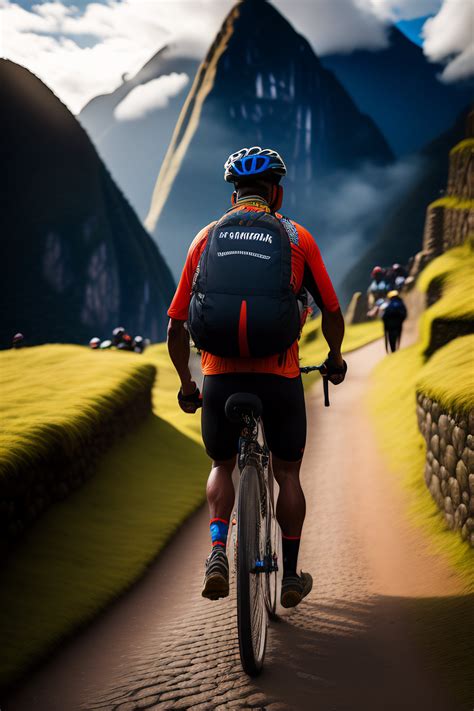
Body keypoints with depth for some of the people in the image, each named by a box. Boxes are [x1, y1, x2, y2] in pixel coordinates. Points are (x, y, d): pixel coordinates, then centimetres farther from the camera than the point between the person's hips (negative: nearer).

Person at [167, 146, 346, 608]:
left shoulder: (207, 237, 10)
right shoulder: (296, 238, 6)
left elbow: (176, 327, 8)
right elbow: (332, 314, 9)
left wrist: (186, 385, 21)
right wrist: (335, 358, 28)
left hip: (219, 376, 1)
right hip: (279, 376, -1)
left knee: (222, 466, 23)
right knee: (287, 473, 18)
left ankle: (217, 552, 2)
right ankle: (290, 577, 25)